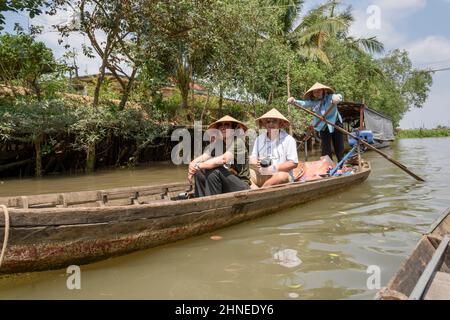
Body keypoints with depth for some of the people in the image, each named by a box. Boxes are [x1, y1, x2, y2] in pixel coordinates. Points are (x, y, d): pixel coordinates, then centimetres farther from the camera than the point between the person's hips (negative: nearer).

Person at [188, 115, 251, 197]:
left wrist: (198, 166, -28)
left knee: (214, 171, -27)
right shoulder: (216, 144, 5)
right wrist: (193, 165, -29)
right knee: (198, 172, -9)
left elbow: (223, 159, -29)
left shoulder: (238, 142, -14)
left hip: (241, 187, -6)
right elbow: (202, 157, -7)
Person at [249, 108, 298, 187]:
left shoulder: (288, 139, 1)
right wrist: (256, 164, -13)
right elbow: (252, 159, 12)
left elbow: (293, 163, -6)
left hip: (282, 173, -3)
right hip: (262, 176, 4)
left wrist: (274, 168, -18)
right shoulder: (259, 139, 15)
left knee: (281, 176, -37)